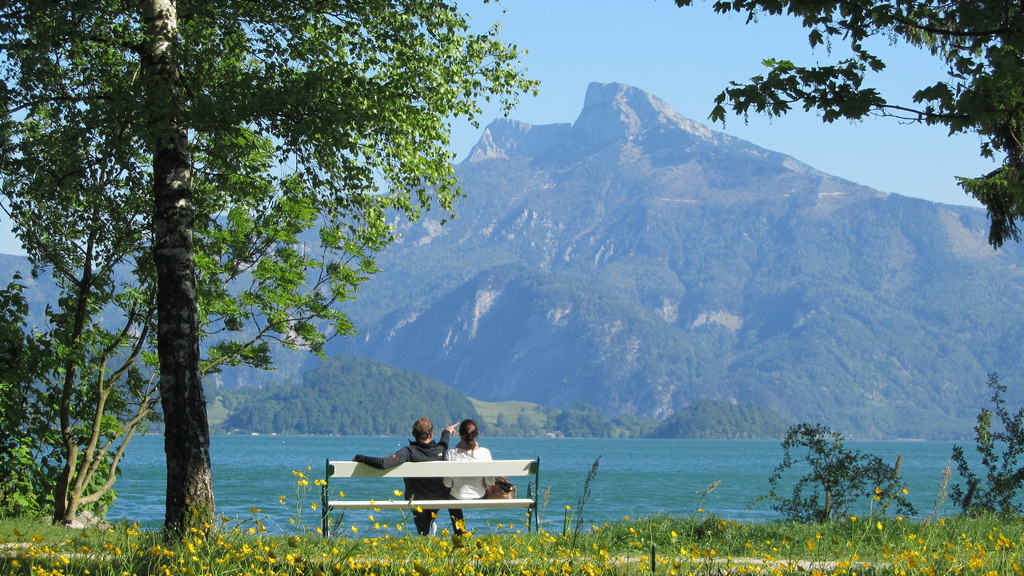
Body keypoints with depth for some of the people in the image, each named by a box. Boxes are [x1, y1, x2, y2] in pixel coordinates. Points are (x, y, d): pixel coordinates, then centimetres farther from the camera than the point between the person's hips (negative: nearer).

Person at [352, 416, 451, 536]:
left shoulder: (409, 452, -30)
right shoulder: (440, 450, -17)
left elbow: (384, 463, -43)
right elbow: (444, 441, 11)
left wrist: (360, 458, -27)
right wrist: (447, 432, 36)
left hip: (417, 501, -3)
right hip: (439, 500, 3)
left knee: (423, 532, 24)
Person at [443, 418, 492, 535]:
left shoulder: (451, 454, -23)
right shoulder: (485, 452, -20)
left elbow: (447, 483, -14)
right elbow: (490, 481, -11)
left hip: (457, 499, -1)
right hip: (480, 498, 1)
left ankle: (460, 533, 49)